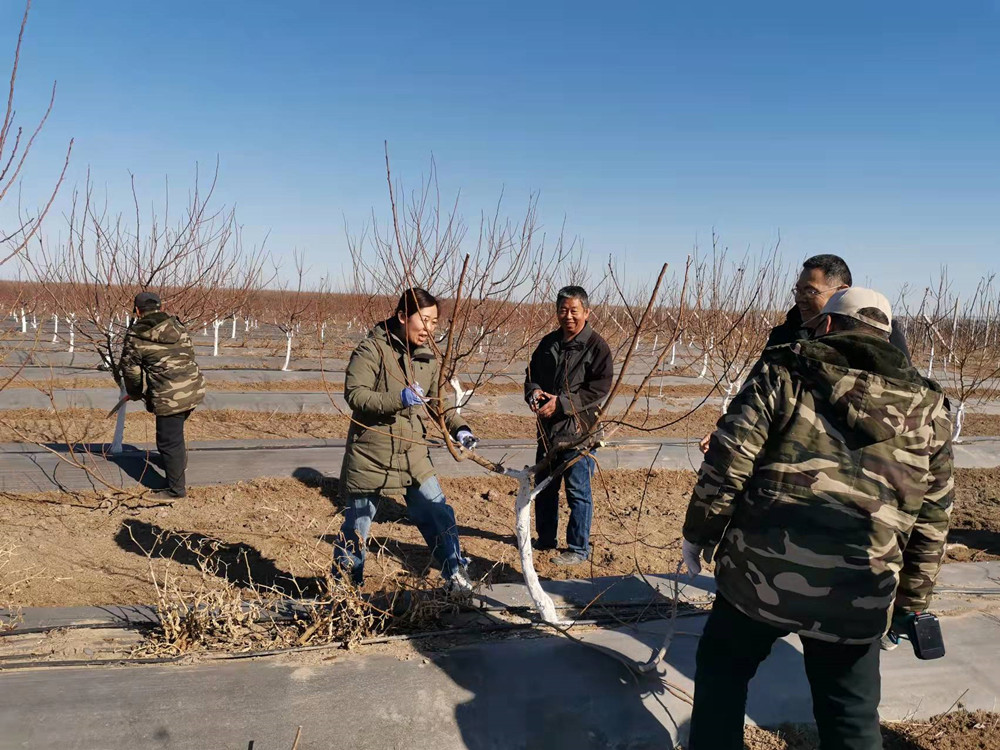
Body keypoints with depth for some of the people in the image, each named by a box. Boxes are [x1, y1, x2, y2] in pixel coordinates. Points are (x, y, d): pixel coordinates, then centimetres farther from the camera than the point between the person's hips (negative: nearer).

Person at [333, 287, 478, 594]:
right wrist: (398, 399, -33)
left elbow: (437, 400, 14)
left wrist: (458, 428, -2)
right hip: (371, 454, -5)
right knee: (357, 524, 10)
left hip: (414, 455, 5)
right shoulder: (372, 349, -13)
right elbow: (354, 393, -21)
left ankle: (456, 573, 19)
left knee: (438, 514, 2)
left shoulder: (427, 356, 7)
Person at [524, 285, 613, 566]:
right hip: (547, 428, 7)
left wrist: (561, 403, -22)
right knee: (544, 487, 19)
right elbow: (532, 373, 17)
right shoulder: (548, 343, 9)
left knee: (578, 492, 2)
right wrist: (533, 391, -6)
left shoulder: (596, 346, -11)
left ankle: (578, 549, 16)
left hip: (578, 431, -7)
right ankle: (545, 538, 36)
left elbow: (600, 388, -17)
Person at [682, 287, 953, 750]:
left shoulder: (786, 372, 0)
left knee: (721, 671, 23)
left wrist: (699, 532, 3)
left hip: (761, 571, -2)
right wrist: (911, 601, 21)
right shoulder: (927, 407, 9)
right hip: (858, 597, 3)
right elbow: (931, 521, 11)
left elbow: (728, 461, -8)